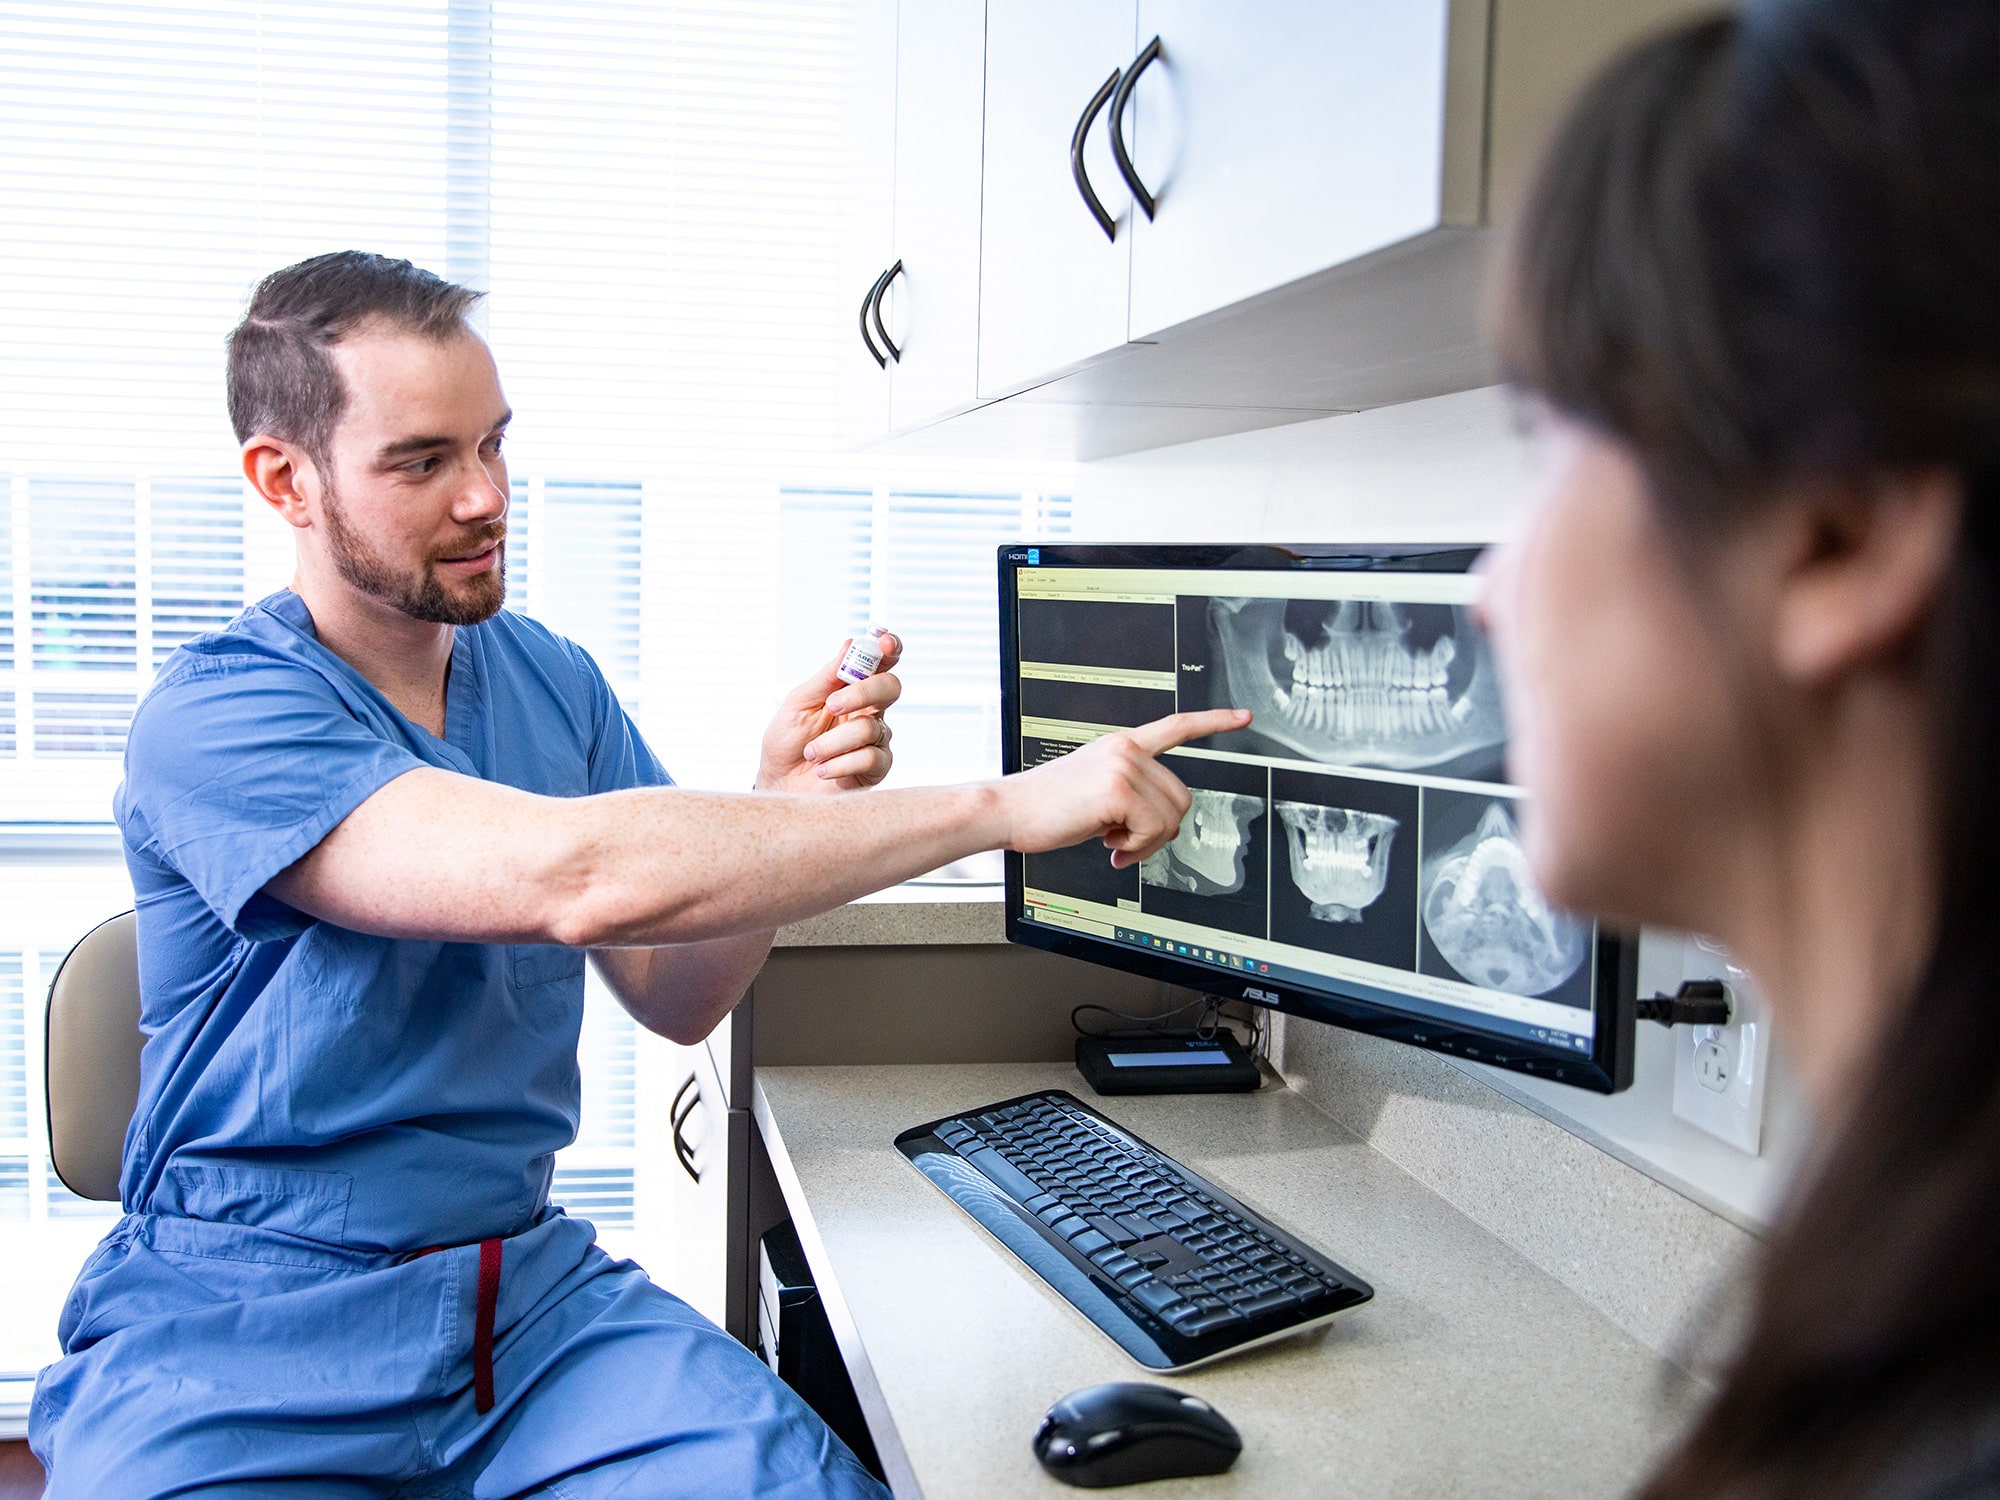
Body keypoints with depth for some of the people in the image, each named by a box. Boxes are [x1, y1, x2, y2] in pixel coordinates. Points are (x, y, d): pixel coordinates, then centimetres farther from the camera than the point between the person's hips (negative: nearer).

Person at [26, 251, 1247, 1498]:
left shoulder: (551, 681, 6)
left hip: (529, 1283, 4)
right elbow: (572, 877, -30)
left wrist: (787, 808, -13)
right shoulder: (217, 717, -15)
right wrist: (1009, 806, -30)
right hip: (241, 1332, -3)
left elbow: (676, 996, 7)